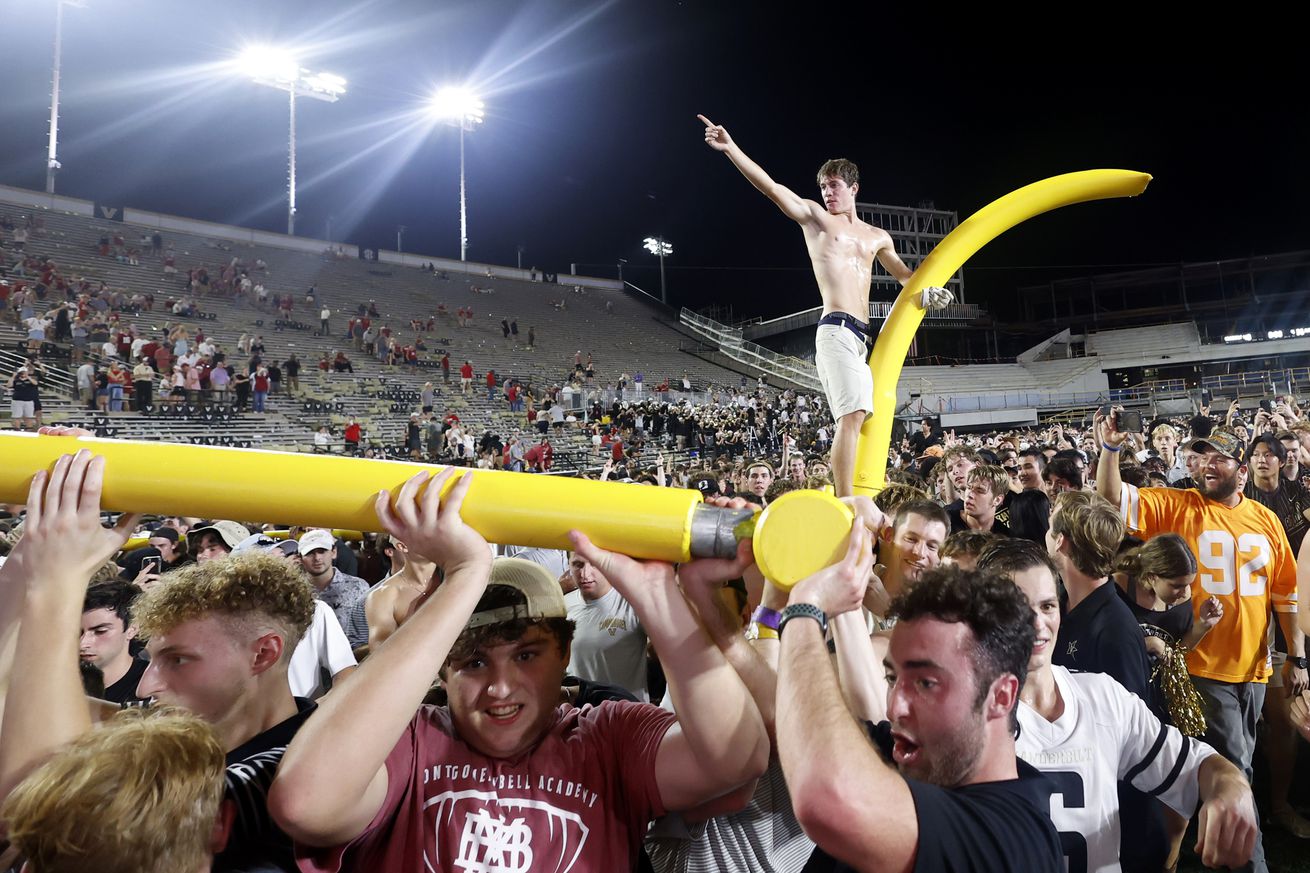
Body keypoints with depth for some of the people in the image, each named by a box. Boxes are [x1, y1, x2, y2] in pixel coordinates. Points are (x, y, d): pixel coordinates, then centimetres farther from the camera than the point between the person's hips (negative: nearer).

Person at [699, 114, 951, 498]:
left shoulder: (877, 236, 23)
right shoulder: (816, 217, 8)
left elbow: (903, 273, 37)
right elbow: (771, 187, -4)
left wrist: (926, 291, 15)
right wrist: (730, 148, -15)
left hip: (861, 336, 7)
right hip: (837, 330, -7)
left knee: (856, 418, 5)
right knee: (852, 416, -20)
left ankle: (850, 500, 11)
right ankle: (845, 505, -23)